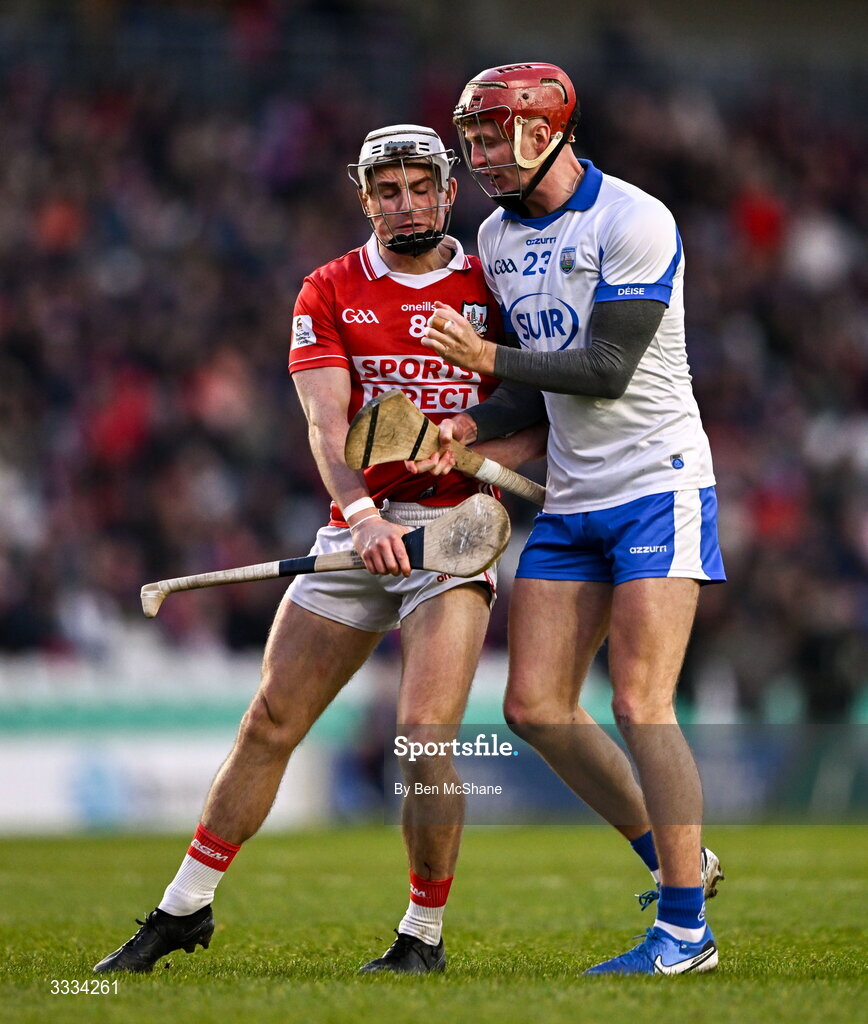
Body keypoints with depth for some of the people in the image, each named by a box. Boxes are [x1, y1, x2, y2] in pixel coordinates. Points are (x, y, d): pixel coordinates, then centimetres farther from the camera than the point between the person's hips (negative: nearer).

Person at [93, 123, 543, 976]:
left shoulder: (493, 289, 3)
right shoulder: (329, 293, 4)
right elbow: (326, 421, -10)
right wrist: (362, 513, -28)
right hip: (356, 529, 2)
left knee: (423, 737, -16)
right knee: (269, 725, 6)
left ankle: (424, 935, 2)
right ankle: (184, 910, 19)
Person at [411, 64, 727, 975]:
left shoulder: (633, 223, -14)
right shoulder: (499, 237, 10)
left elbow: (608, 369, -19)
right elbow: (540, 387, 13)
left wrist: (486, 359, -23)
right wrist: (468, 428, -5)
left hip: (658, 483, -8)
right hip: (571, 499, 8)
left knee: (639, 704, -14)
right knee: (535, 707, 0)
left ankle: (686, 928, -7)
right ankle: (675, 858, 16)